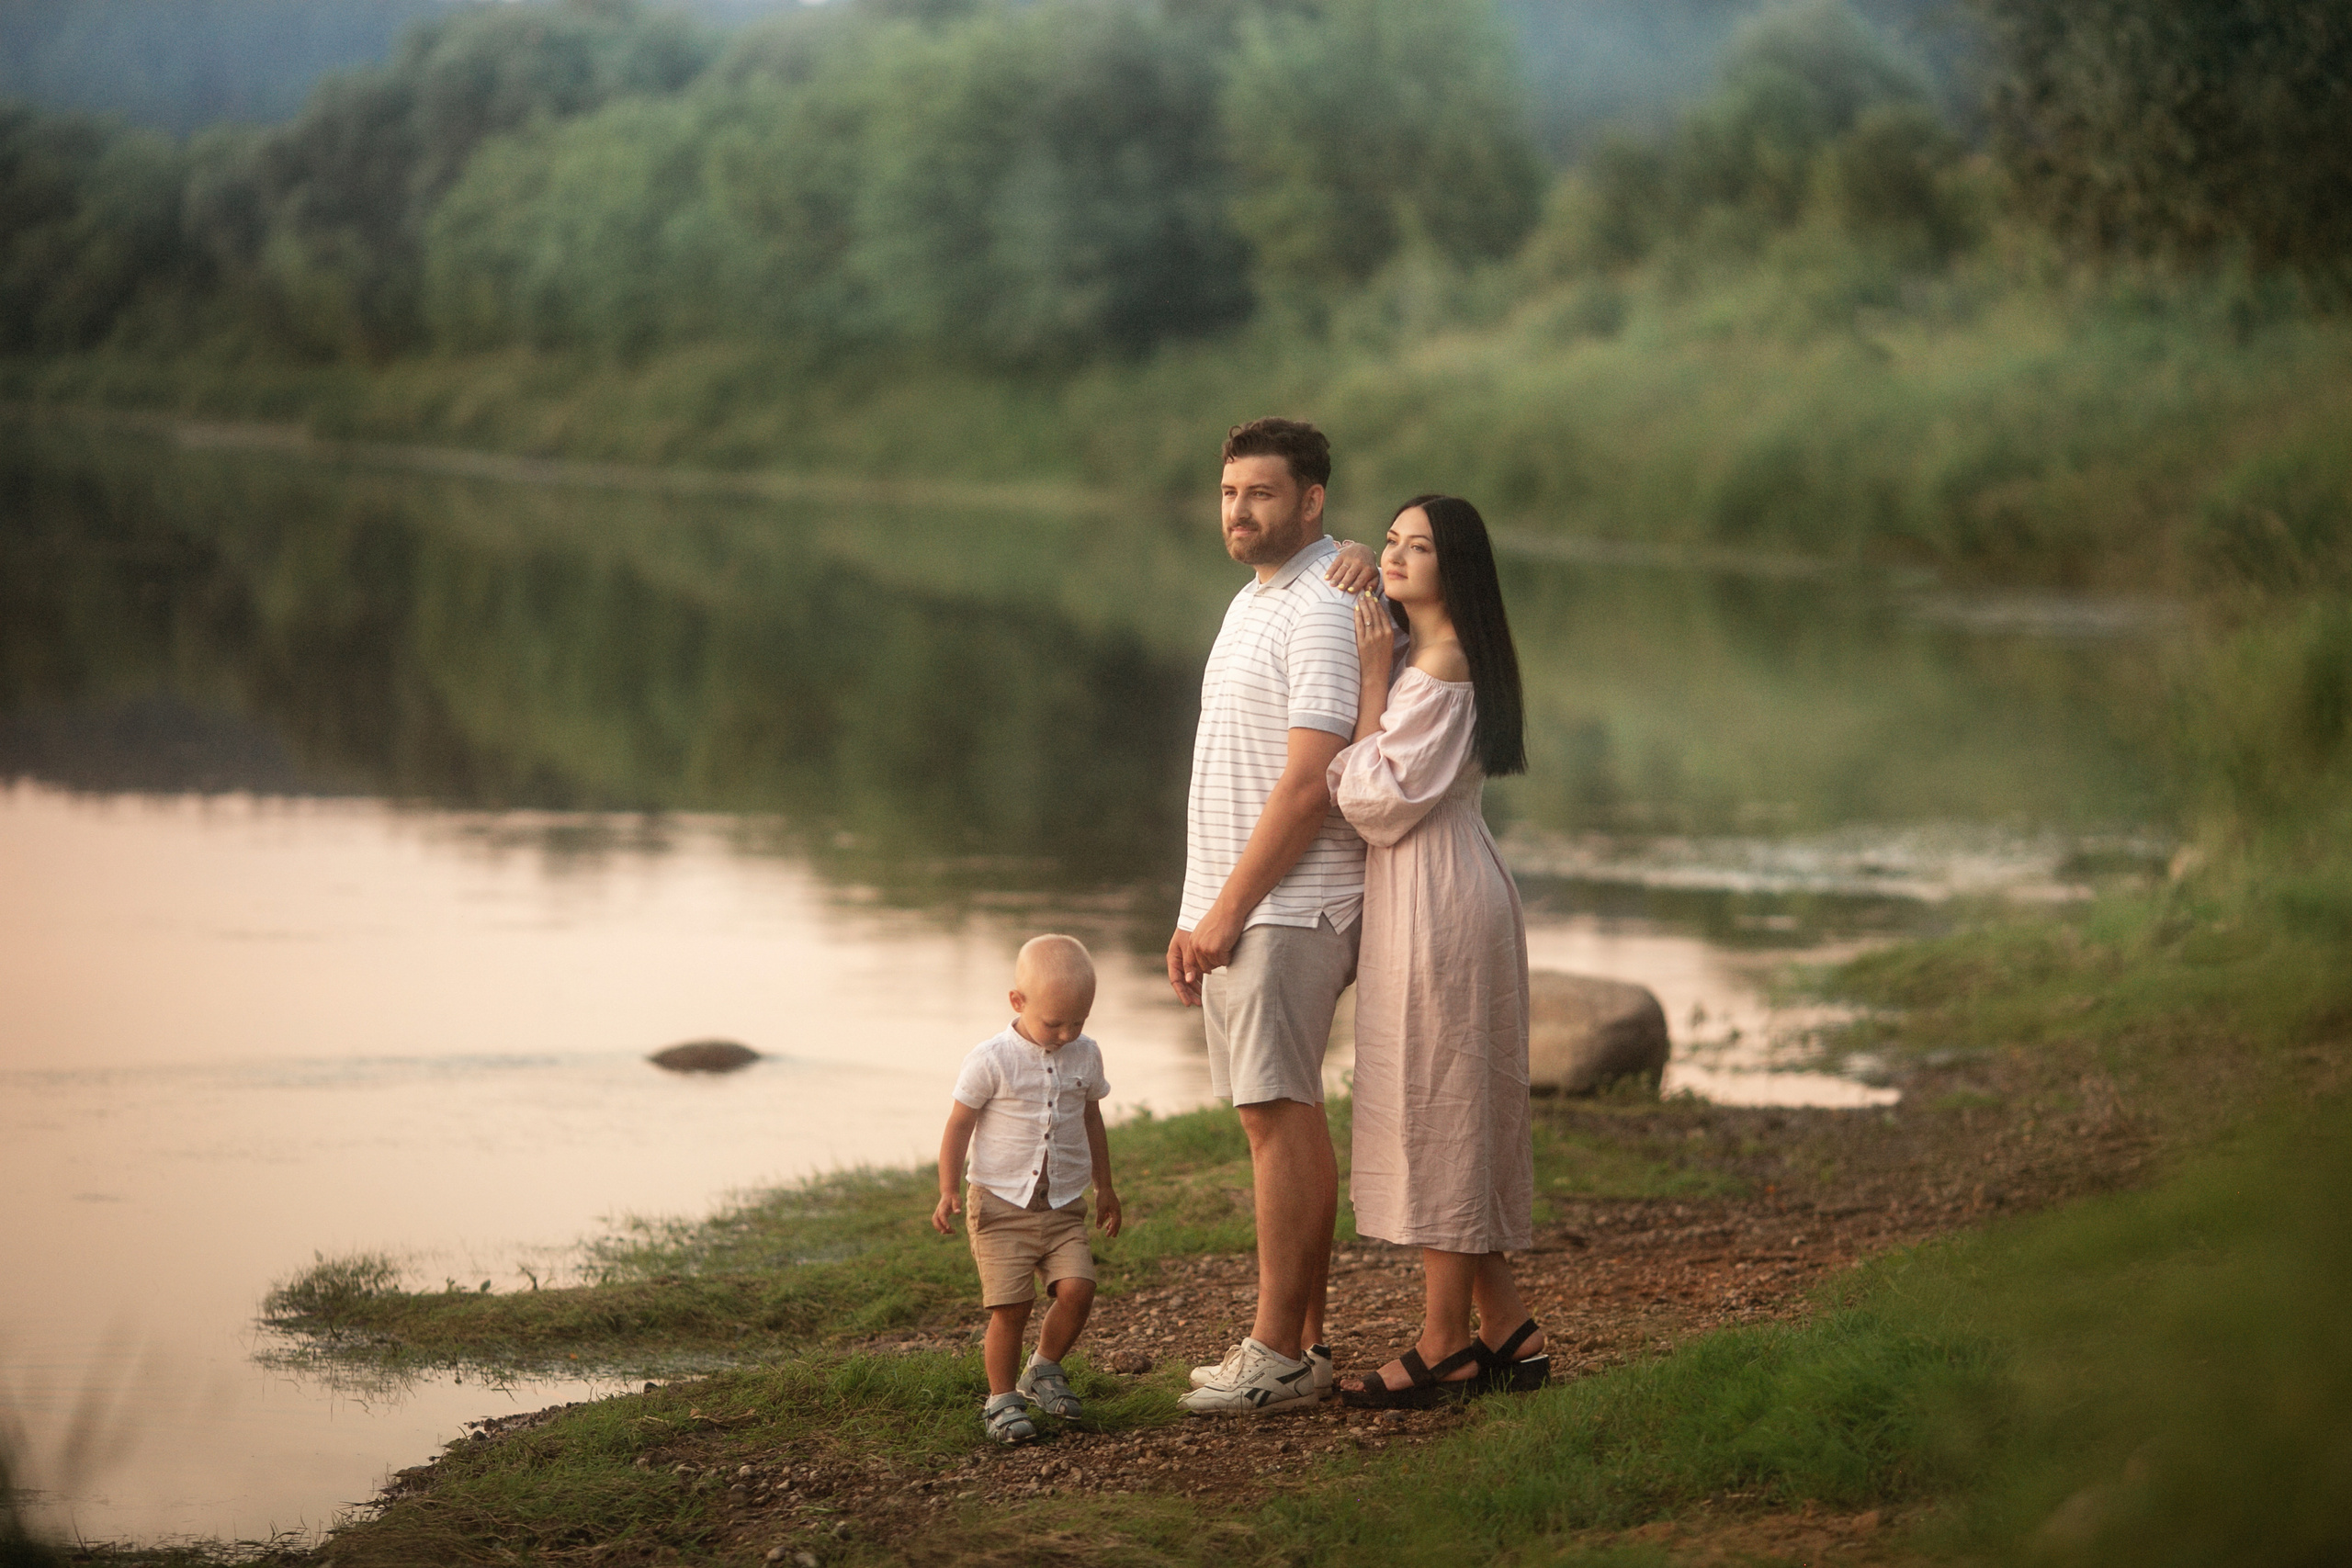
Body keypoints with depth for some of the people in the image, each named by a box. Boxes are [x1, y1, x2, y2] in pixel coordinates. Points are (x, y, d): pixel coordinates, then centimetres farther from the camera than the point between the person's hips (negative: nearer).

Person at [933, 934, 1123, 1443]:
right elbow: (959, 1125, -4)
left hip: (1064, 1205, 4)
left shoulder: (1086, 1056, 4)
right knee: (1009, 1307, -9)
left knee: (1077, 1289, -12)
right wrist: (947, 1193, -8)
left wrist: (1104, 1187, 26)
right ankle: (1002, 1398, 8)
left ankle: (1044, 1369, 12)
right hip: (1001, 1204, -4)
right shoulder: (991, 1061, -11)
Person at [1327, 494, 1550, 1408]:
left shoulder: (1441, 664, -15)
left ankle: (1443, 1349, 0)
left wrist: (1371, 682, -14)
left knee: (1437, 1110, -5)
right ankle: (1505, 1332, 18)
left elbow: (1380, 799, -18)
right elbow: (1381, 800, 19)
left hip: (1437, 906, -11)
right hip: (1418, 896, 11)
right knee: (1453, 1120, 13)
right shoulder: (1429, 658, 16)